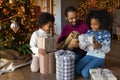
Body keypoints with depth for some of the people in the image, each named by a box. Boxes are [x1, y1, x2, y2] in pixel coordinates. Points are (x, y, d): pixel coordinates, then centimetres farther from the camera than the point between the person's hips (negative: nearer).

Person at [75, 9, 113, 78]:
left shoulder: (106, 33, -9)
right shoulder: (89, 32, 4)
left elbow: (107, 49, -12)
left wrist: (99, 46, -31)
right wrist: (81, 45, -16)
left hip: (99, 57, -5)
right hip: (89, 55, 5)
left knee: (85, 72, -23)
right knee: (76, 69, -13)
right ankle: (94, 67, 8)